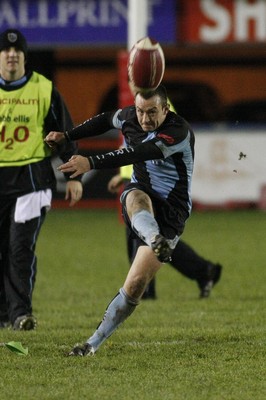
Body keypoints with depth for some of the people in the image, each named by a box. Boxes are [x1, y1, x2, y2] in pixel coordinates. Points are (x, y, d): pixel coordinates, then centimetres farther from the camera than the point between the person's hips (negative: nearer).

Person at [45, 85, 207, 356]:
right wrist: (66, 136, 24)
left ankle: (95, 342, -1)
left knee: (135, 285, -12)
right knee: (137, 198, -39)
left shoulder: (180, 132, -21)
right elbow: (106, 120, 26)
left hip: (171, 213, -4)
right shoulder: (129, 117, 0)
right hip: (141, 193, 4)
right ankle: (156, 240, -72)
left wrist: (91, 163, -42)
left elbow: (139, 153, -35)